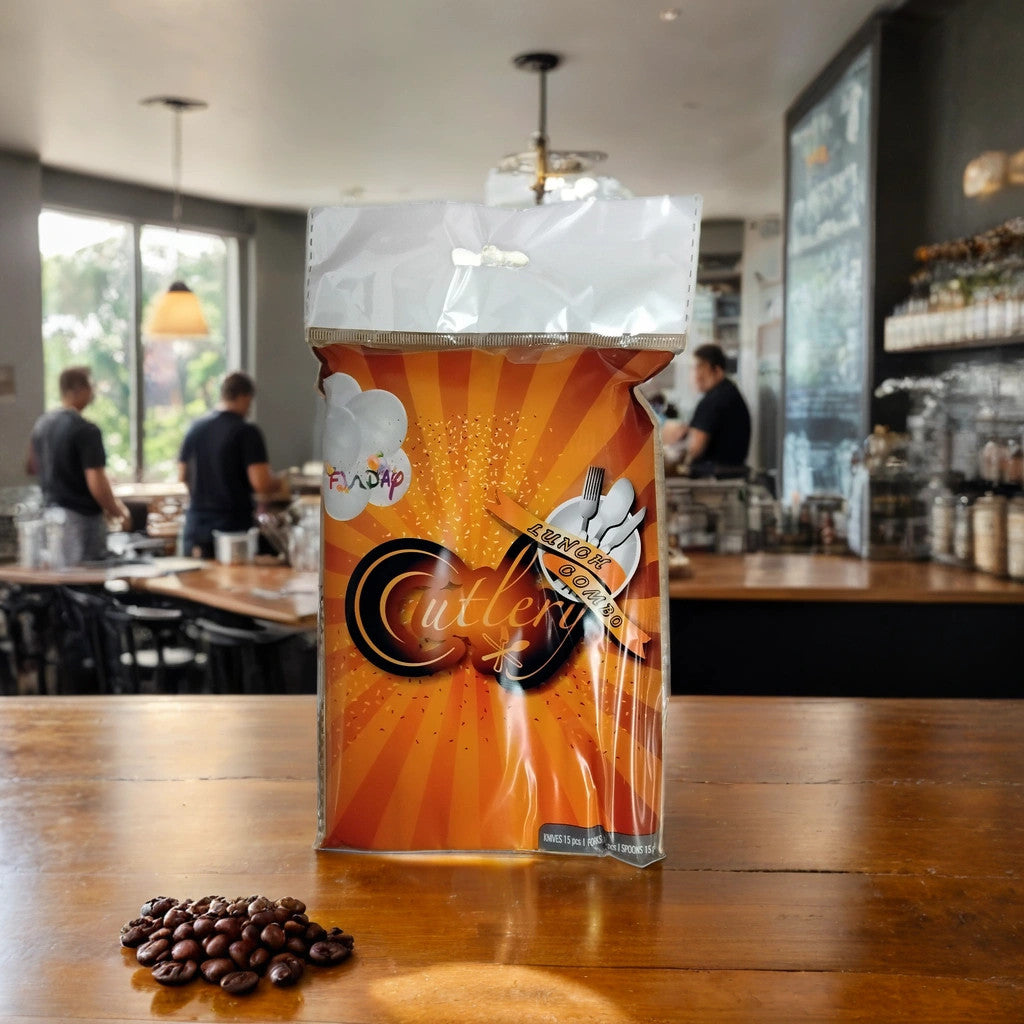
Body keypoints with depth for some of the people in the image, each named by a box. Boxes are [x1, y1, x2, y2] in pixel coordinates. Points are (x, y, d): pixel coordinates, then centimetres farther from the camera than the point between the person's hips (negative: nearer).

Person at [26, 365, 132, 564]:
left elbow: (31, 466, 20)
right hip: (82, 516, -8)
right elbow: (97, 483, -22)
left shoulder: (42, 424, 7)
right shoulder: (86, 430, -18)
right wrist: (118, 512, -9)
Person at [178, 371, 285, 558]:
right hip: (233, 527, -5)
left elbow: (183, 476, 16)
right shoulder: (247, 432, -11)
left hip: (195, 529, 5)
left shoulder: (195, 428, 7)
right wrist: (278, 482, 3)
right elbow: (262, 484, -18)